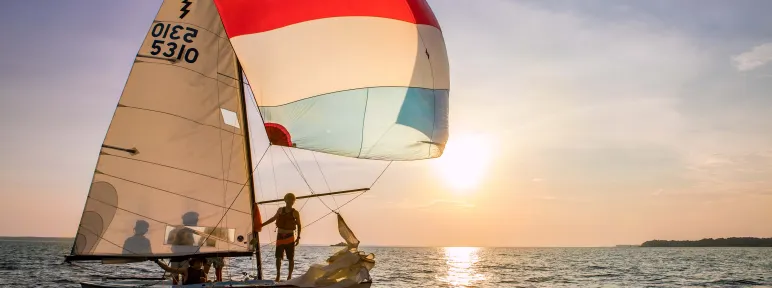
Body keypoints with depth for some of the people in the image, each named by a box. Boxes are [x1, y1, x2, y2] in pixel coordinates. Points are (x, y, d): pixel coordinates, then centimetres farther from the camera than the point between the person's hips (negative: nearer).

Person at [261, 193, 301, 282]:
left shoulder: (295, 213, -2)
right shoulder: (280, 210, 6)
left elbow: (299, 225, 3)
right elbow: (273, 218, 18)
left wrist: (298, 237, -3)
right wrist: (261, 225, 20)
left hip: (289, 237, -2)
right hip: (280, 236, 2)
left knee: (291, 258, 1)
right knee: (278, 257, -4)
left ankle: (289, 276, 12)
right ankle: (278, 275, 7)